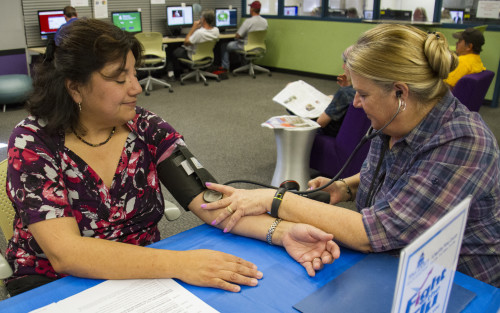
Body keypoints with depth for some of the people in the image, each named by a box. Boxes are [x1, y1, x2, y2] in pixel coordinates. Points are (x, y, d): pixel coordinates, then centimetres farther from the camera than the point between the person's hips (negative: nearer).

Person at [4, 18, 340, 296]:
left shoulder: (148, 129, -6)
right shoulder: (33, 142, -14)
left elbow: (208, 200, -13)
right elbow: (65, 253, -25)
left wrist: (281, 231, -29)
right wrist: (178, 263, -35)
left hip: (142, 276, 3)